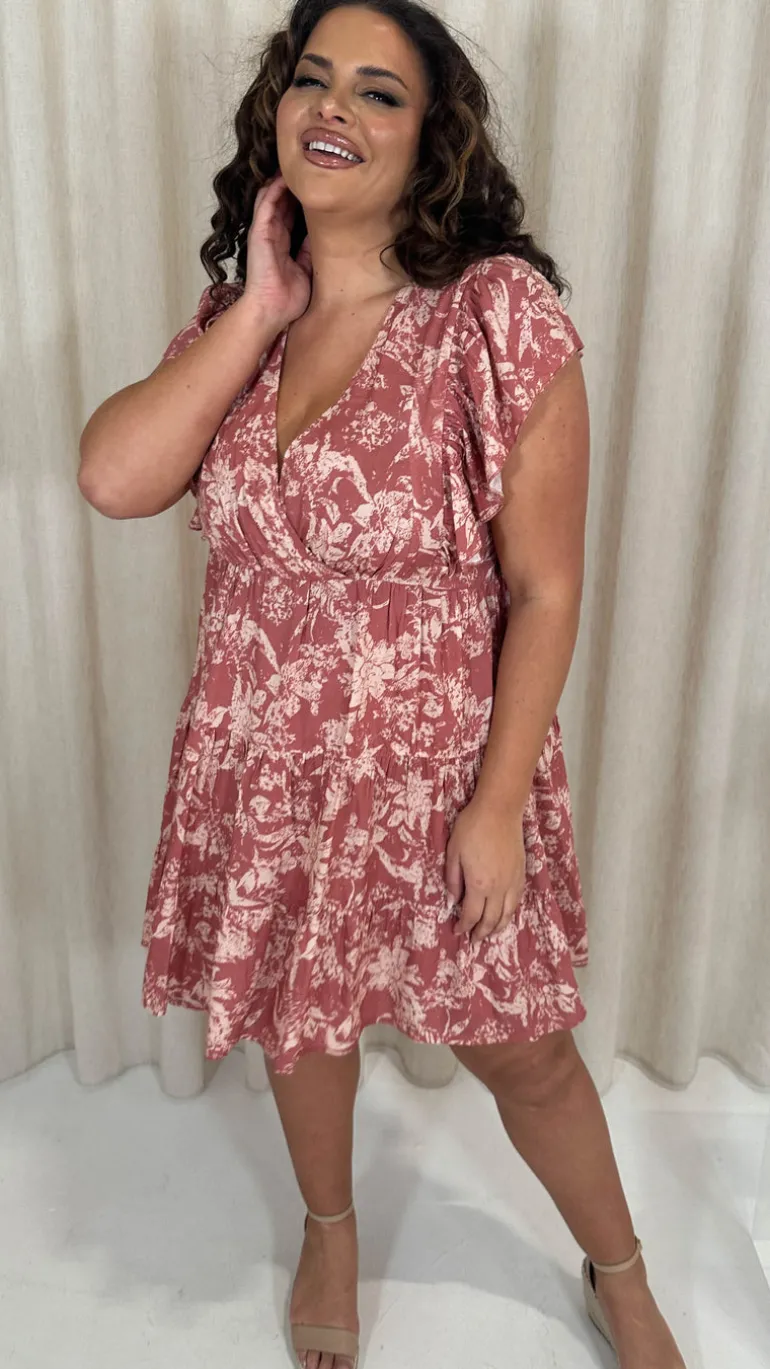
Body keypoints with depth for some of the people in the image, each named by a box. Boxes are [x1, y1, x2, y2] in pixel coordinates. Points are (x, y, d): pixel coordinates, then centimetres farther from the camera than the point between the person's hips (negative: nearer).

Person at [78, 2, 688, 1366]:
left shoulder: (499, 308, -15)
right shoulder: (235, 313, 2)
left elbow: (545, 587, -14)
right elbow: (113, 479, -13)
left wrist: (500, 803, -15)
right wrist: (261, 312, -14)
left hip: (434, 768, -4)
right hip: (263, 762, 5)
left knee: (516, 1045, 14)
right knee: (293, 1010, 23)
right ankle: (331, 1227, 55)